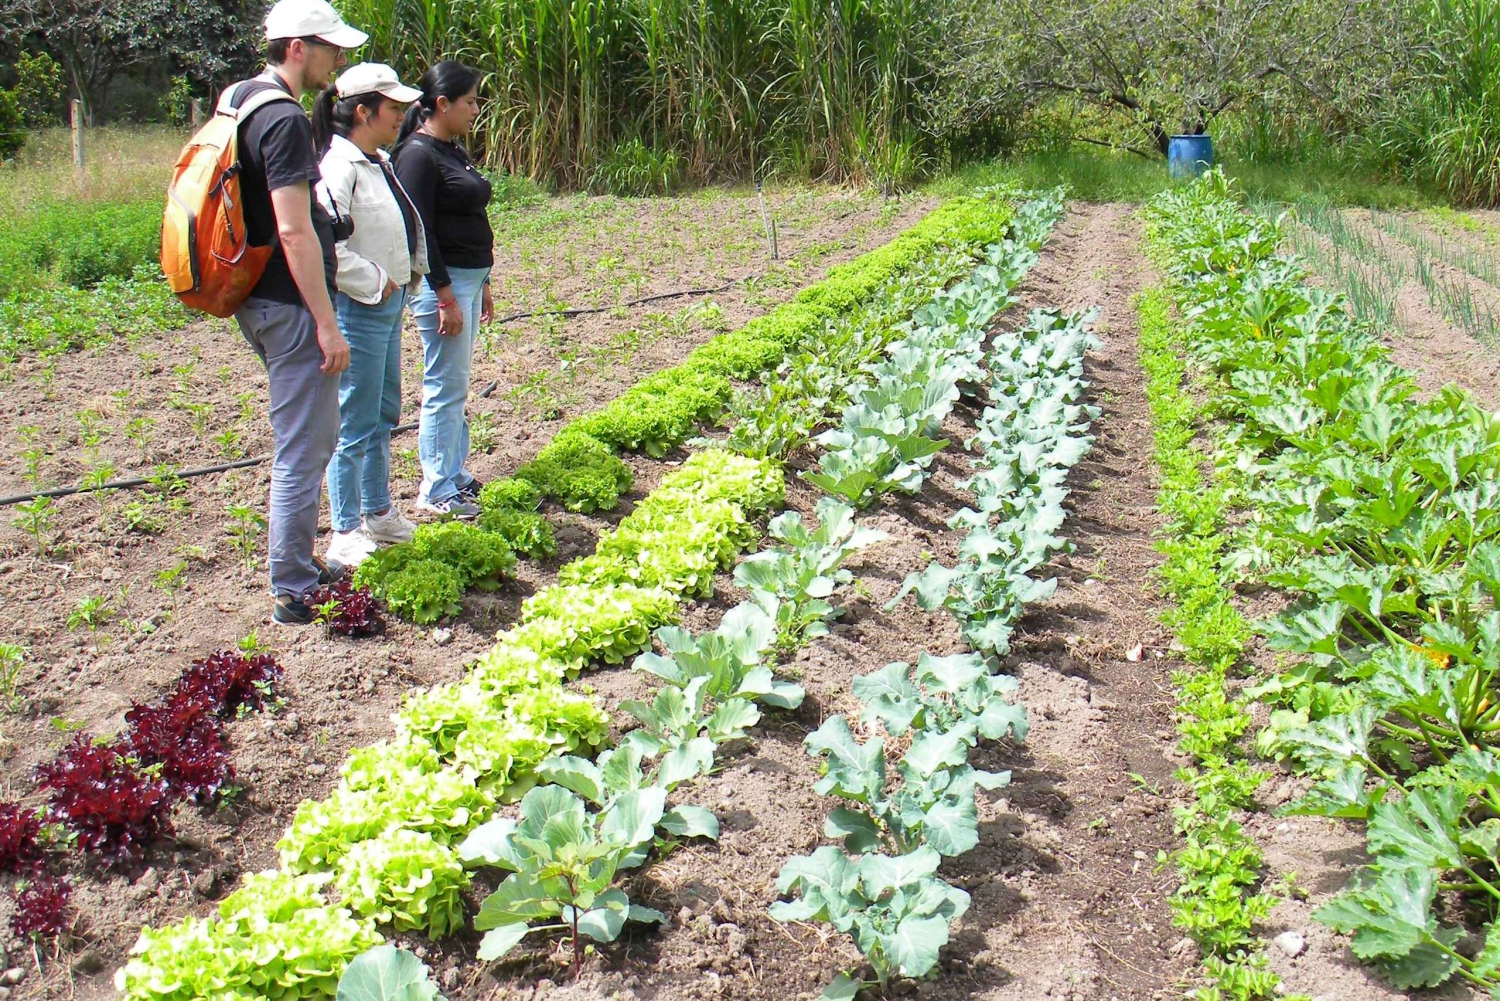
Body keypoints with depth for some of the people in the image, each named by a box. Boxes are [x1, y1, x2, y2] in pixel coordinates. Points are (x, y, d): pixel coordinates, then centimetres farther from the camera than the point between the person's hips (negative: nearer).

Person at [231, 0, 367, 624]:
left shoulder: (241, 100, 13)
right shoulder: (285, 120, -18)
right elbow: (294, 230, -23)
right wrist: (327, 324, -20)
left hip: (260, 300, 10)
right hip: (289, 307, -10)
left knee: (317, 437, 20)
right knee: (302, 450, -2)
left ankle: (301, 562, 31)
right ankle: (293, 591, 7)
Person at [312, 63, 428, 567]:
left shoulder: (380, 162, 12)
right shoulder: (340, 167, -18)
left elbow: (408, 223, 28)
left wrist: (412, 268, 14)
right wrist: (372, 283, -19)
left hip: (388, 304, 10)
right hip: (358, 309, -10)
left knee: (384, 415, 19)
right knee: (355, 426, -2)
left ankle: (379, 513, 34)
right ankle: (345, 534, 8)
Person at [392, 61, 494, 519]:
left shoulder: (453, 150, 15)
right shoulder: (418, 154, -14)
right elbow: (419, 232, -18)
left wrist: (482, 286, 22)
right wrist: (446, 296, -20)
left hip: (468, 278, 10)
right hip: (441, 281, -10)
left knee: (455, 386, 15)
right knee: (445, 387, -4)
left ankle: (455, 474, 25)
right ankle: (436, 490, 5)